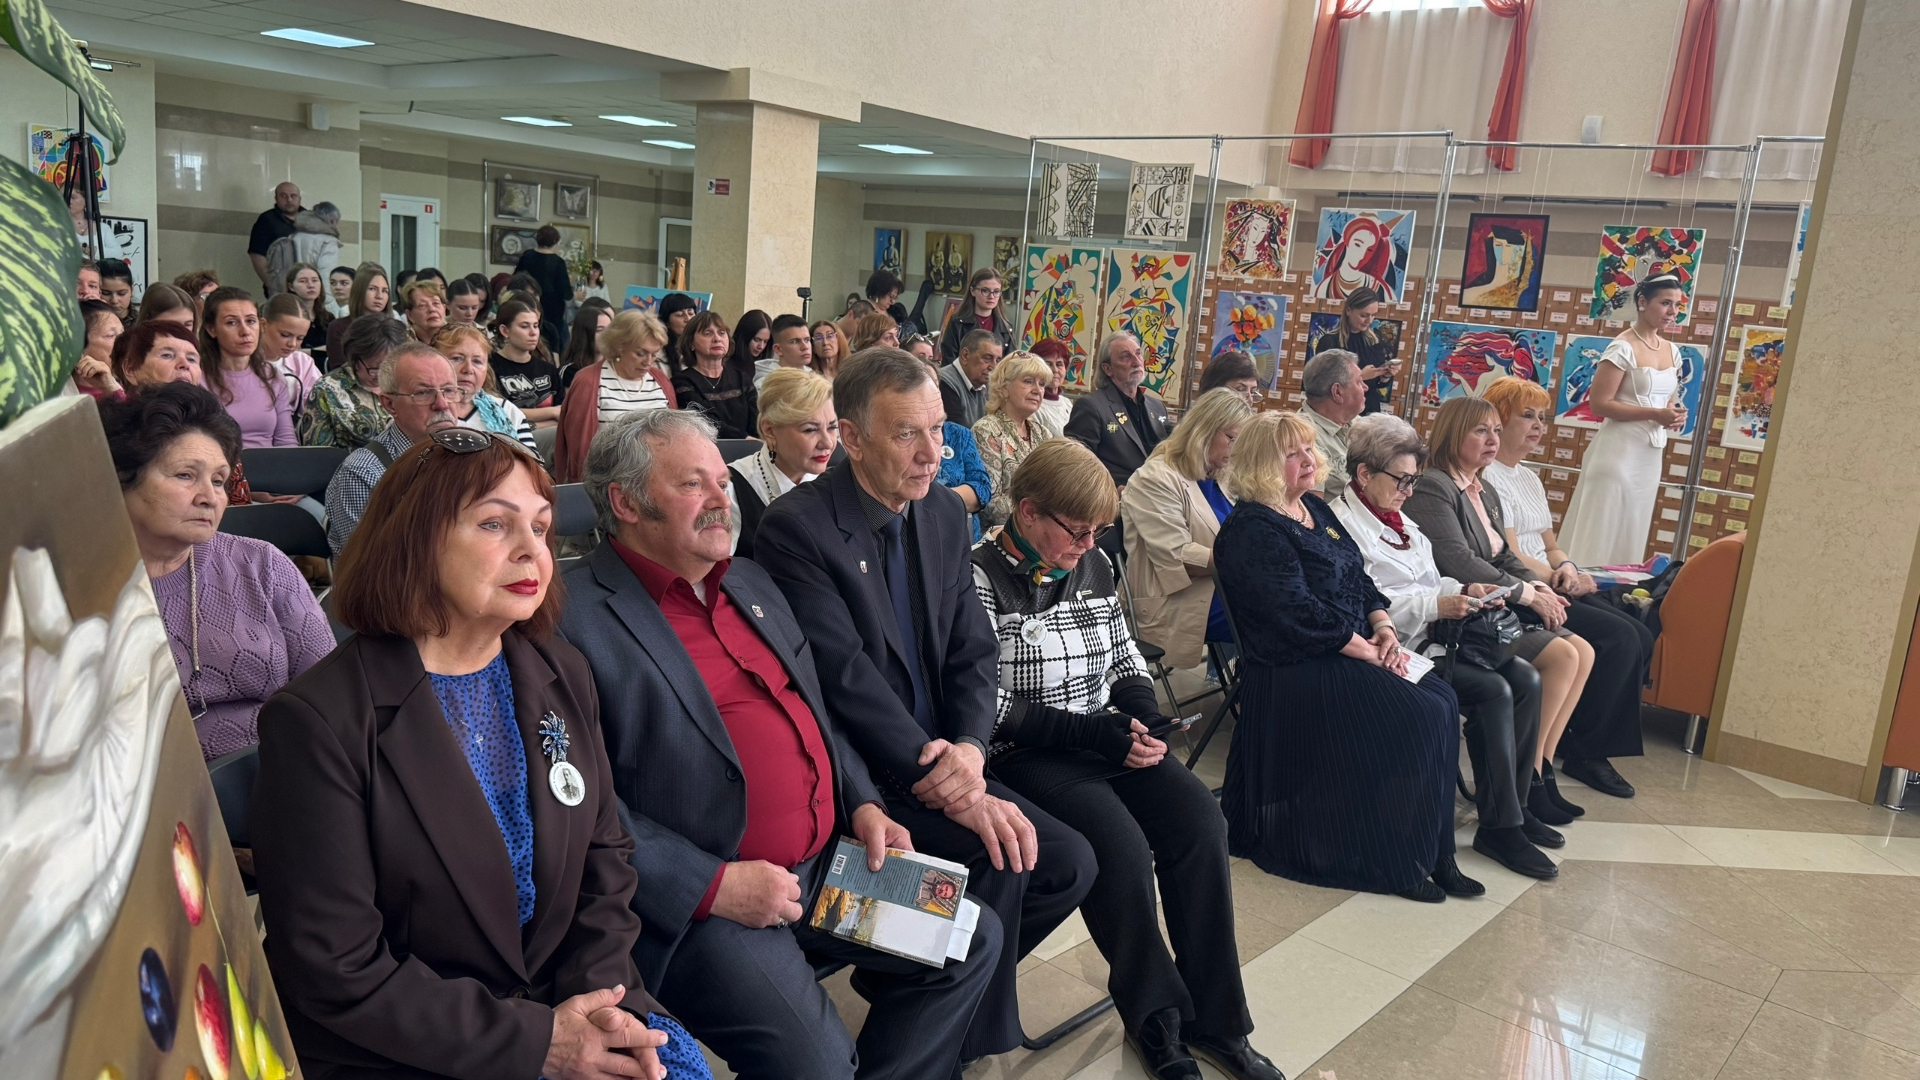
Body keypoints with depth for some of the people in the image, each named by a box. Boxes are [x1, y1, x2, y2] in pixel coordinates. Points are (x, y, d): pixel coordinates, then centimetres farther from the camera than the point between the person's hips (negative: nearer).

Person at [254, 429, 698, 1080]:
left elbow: (604, 855, 8)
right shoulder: (316, 723, -15)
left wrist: (604, 998, -8)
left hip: (560, 1007, 5)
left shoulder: (563, 676, 3)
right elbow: (337, 972, -15)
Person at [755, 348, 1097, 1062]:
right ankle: (965, 1043, 2)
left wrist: (969, 747, -15)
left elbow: (974, 649, 5)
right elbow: (846, 676, -22)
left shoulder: (944, 512, 7)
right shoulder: (795, 527, -15)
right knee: (999, 861, -22)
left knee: (1069, 863, -4)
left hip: (944, 761, 7)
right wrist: (940, 781, -25)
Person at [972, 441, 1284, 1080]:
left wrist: (1143, 714, -2)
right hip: (1029, 755, -6)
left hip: (1108, 738, 6)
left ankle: (1214, 1019, -3)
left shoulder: (1093, 566, 10)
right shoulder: (982, 579, -11)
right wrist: (1093, 732, -17)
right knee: (1122, 848, -27)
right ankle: (1155, 1020, -1)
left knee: (1200, 822, -16)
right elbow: (989, 706, -16)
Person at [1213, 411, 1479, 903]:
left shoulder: (1315, 508, 16)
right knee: (1420, 717, -20)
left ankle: (1435, 852, -6)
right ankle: (1397, 861, -6)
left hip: (1349, 654, 9)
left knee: (1443, 699, -12)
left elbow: (1360, 580, 15)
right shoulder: (1252, 529, -12)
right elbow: (1299, 612, -20)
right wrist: (1369, 652, -17)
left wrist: (1384, 628, -3)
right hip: (1298, 671, -9)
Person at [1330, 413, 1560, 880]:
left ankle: (1515, 805, 2)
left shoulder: (1398, 520, 21)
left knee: (1526, 680, -8)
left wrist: (1464, 592, 3)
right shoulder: (1343, 523, -10)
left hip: (1433, 637, 9)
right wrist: (1437, 605, -21)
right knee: (1494, 691, -23)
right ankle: (1500, 827, -12)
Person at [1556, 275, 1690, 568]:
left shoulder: (1671, 351, 11)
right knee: (1600, 535, -4)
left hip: (1651, 456, 8)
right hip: (1619, 451, -8)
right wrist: (1655, 414, -20)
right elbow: (1599, 403, -17)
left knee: (1630, 538, 12)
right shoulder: (1623, 348, -12)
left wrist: (1676, 413, 2)